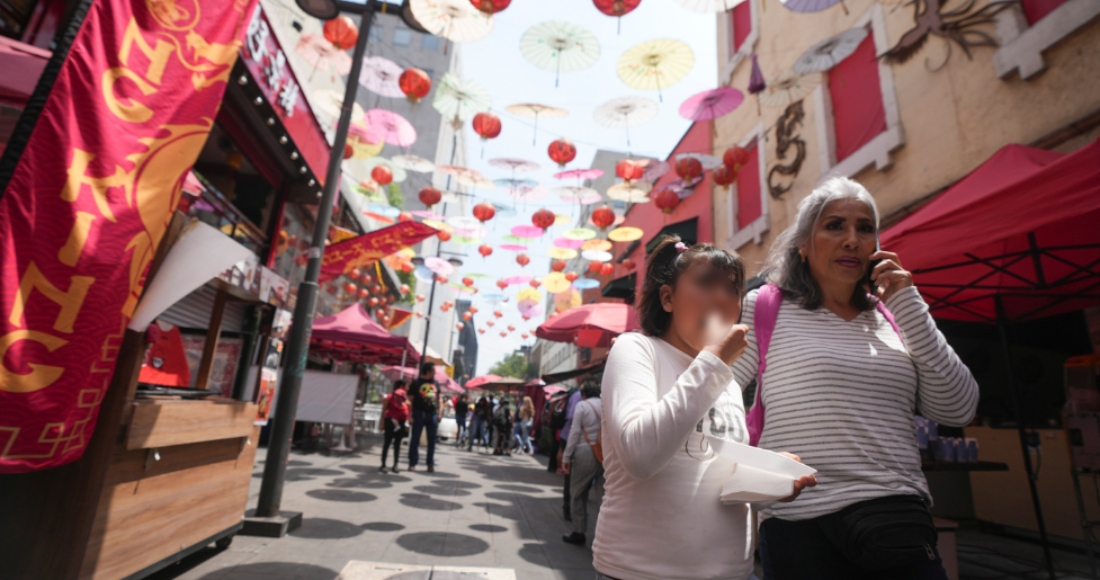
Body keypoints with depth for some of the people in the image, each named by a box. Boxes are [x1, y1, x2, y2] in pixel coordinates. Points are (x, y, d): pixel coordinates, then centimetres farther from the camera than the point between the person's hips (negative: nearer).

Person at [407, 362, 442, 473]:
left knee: (432, 440, 7)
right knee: (415, 439, 3)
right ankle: (412, 463, 13)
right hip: (419, 414, -4)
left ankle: (430, 464, 15)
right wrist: (410, 415, -11)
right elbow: (410, 400, -4)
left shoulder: (435, 383, 10)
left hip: (432, 414, 4)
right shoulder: (416, 383, -3)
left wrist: (440, 412, 4)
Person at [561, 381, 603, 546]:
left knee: (578, 493, 10)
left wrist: (566, 457, -3)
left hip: (584, 452, -4)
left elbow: (575, 432, -6)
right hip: (604, 455, 4)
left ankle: (579, 533, 16)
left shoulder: (582, 405, -2)